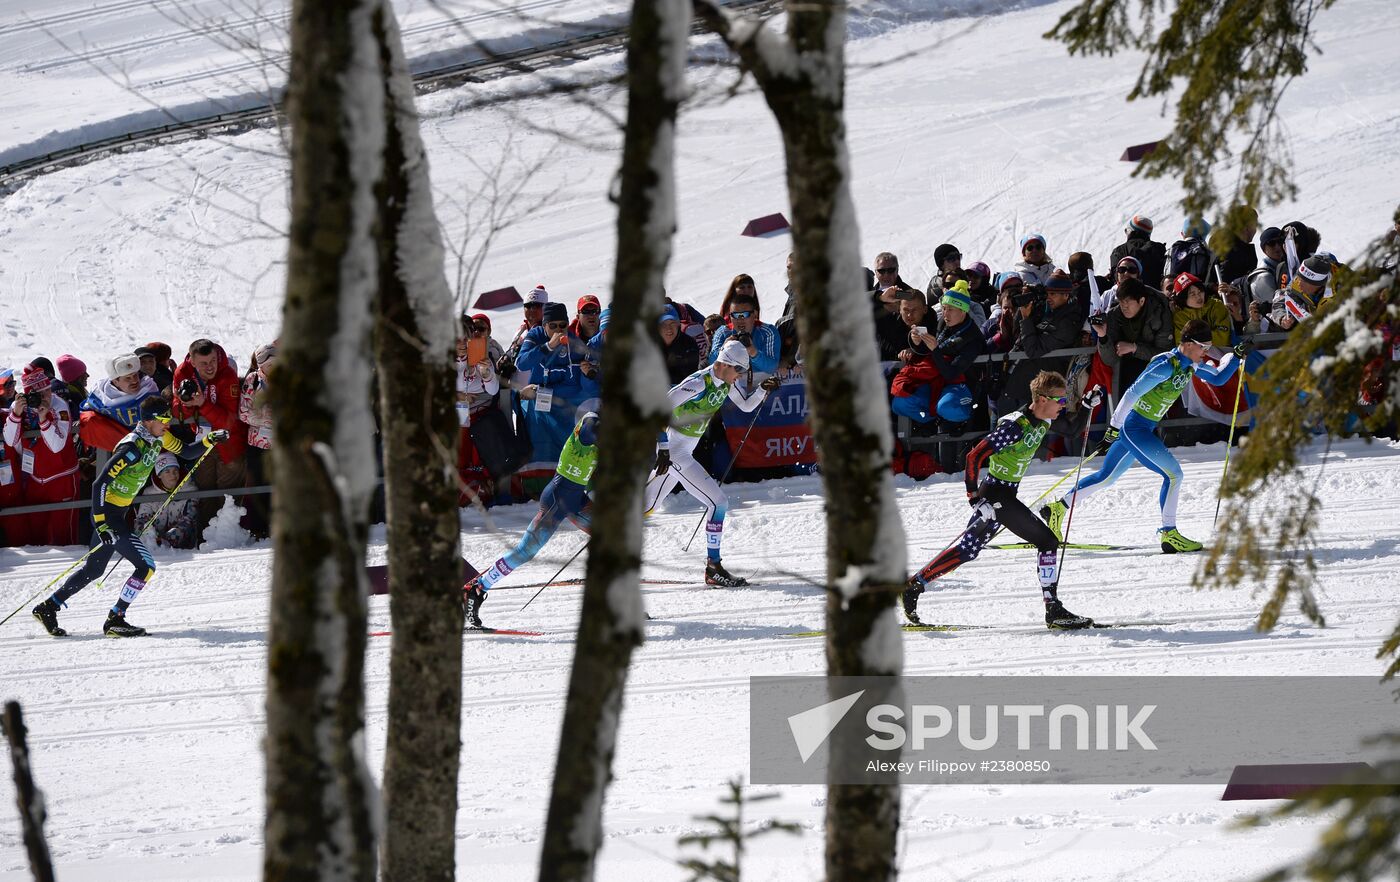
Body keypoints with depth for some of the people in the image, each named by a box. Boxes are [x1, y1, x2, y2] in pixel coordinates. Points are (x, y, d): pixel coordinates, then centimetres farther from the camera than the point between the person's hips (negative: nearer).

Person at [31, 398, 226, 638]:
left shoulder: (159, 438, 2)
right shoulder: (132, 448, -24)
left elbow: (186, 452, 16)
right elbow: (100, 483, -26)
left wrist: (210, 441, -2)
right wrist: (100, 522, -30)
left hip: (117, 514, 10)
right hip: (108, 514, -10)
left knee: (94, 569, 19)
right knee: (146, 566, -12)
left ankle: (48, 608, 27)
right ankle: (115, 620, -6)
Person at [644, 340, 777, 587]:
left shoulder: (726, 382, 4)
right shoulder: (698, 383, -23)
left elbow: (746, 406, 18)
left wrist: (764, 389, -1)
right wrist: (663, 448, -25)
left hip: (685, 451, 10)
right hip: (674, 451, -10)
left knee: (645, 505, 16)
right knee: (718, 501, -12)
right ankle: (713, 567, -9)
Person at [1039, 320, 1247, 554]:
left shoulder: (1191, 365, 5)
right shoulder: (1166, 365, -23)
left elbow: (1218, 378, 19)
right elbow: (1132, 394, -24)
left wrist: (1236, 357, 3)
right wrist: (1113, 430, -24)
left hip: (1145, 429, 10)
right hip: (1134, 427, -10)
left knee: (1105, 477, 16)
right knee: (1173, 473, -13)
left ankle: (1057, 509, 24)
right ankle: (1168, 533, -8)